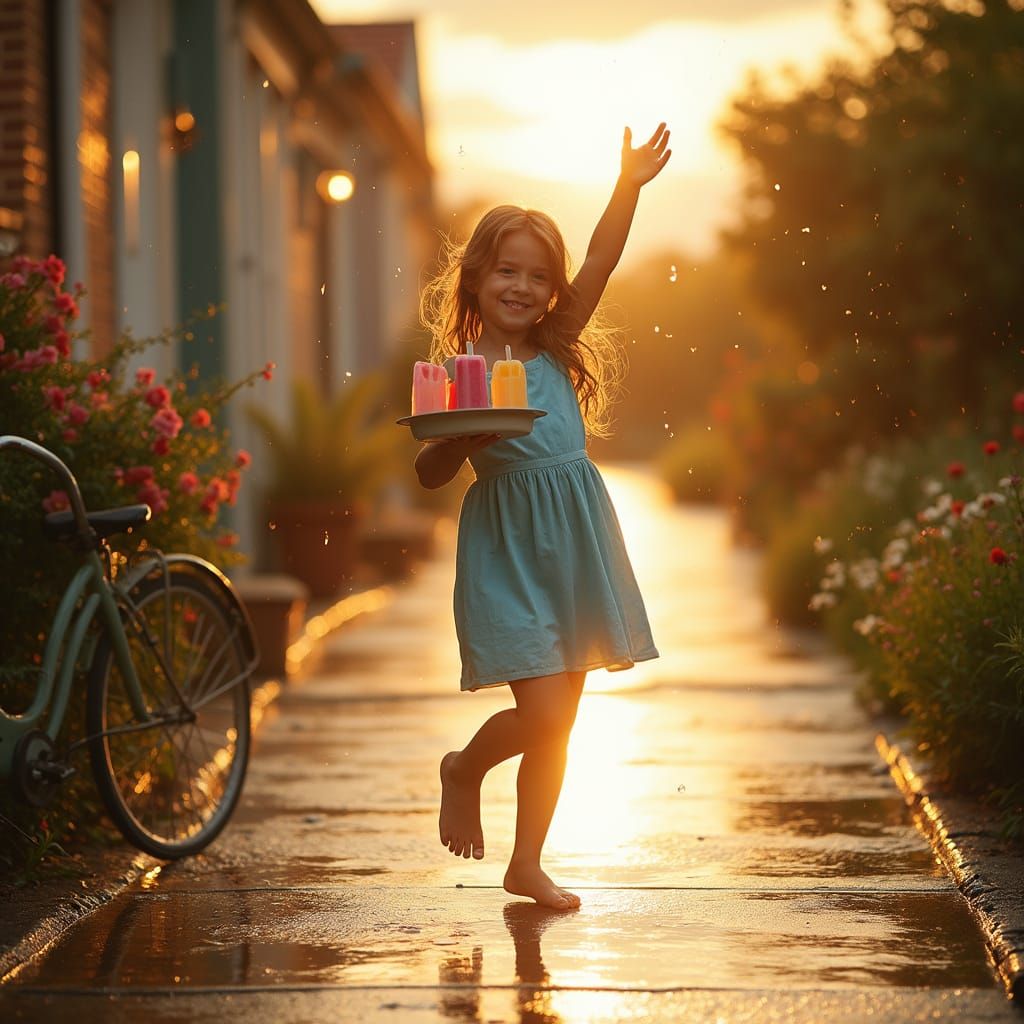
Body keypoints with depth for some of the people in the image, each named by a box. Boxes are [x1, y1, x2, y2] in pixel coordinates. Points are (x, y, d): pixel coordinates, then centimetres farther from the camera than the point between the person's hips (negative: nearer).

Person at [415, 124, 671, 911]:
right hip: (508, 548, -4)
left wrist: (629, 188, -16)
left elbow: (600, 267, -6)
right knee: (541, 712, -13)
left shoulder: (556, 349, 6)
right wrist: (465, 439, -23)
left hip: (575, 542, 4)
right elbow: (429, 473, -3)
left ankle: (527, 865, 20)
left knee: (559, 720, 8)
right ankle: (464, 770, 18)